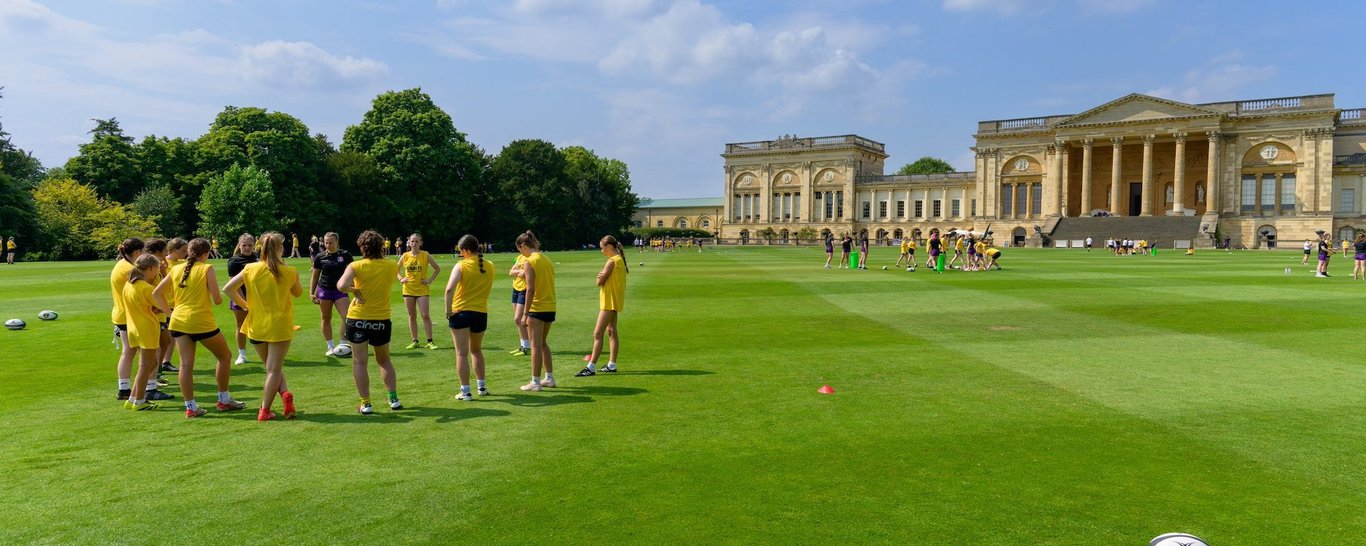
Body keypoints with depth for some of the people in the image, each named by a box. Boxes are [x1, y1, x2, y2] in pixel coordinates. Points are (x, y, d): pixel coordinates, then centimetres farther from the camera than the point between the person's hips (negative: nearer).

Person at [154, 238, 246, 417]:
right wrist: (219, 296, 13)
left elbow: (156, 292, 12)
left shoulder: (176, 269, 10)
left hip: (178, 321, 5)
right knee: (225, 357, 13)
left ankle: (190, 407, 8)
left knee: (186, 364, 6)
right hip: (202, 322, -5)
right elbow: (218, 300, -9)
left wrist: (169, 311, 15)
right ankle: (224, 400, 17)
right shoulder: (207, 268, -6)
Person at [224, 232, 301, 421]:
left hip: (257, 326, 3)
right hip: (279, 326, -3)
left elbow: (228, 288, -3)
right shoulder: (289, 272, -8)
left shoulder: (251, 269, -3)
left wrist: (243, 305, 9)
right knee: (274, 369, 3)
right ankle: (264, 411, 0)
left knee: (272, 366, 19)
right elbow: (298, 293, 9)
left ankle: (285, 394, -1)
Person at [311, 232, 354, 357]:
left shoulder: (345, 255, -3)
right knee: (326, 318, 7)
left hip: (340, 290, -1)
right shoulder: (320, 257, 0)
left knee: (347, 317, -12)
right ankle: (330, 347, 17)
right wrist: (311, 293, 3)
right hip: (324, 290, 1)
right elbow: (315, 276, 8)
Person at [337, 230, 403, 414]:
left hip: (358, 319, -3)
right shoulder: (391, 265, -4)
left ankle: (365, 404, 7)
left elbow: (341, 286, -26)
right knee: (384, 360, 20)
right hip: (382, 320, 3)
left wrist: (355, 290, -9)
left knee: (360, 362, 7)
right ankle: (394, 399, 16)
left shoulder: (356, 266, -12)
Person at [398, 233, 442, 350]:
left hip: (422, 290, -3)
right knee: (412, 316, 8)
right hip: (408, 290, 3)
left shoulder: (425, 255, -5)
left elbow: (437, 269, 3)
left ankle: (430, 341, -1)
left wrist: (430, 280, -5)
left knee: (426, 315, -7)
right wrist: (401, 279, 2)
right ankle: (415, 341, 15)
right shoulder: (405, 256, 2)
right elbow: (397, 269, 17)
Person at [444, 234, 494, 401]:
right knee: (476, 350, 24)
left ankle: (465, 392, 3)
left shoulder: (461, 266, -10)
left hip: (460, 312, -4)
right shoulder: (489, 266, 3)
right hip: (481, 312, 4)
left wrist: (448, 310, -13)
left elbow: (449, 289, -21)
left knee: (462, 353, 3)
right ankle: (482, 387, 26)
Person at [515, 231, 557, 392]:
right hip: (550, 308, 8)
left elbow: (530, 289, -17)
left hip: (537, 309, -8)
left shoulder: (530, 262, -12)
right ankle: (549, 378, 24)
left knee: (536, 345, 0)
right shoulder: (547, 259, 11)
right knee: (542, 343, 20)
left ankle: (535, 382, 5)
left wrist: (525, 314, -14)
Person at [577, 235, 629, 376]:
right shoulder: (619, 259, 12)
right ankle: (612, 365, 20)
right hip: (613, 301, 11)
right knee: (611, 332, 15)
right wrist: (602, 275, -11)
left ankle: (591, 367, -11)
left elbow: (599, 282, -16)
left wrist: (601, 276, 4)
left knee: (597, 334, -10)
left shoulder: (612, 261, -18)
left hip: (609, 302, -11)